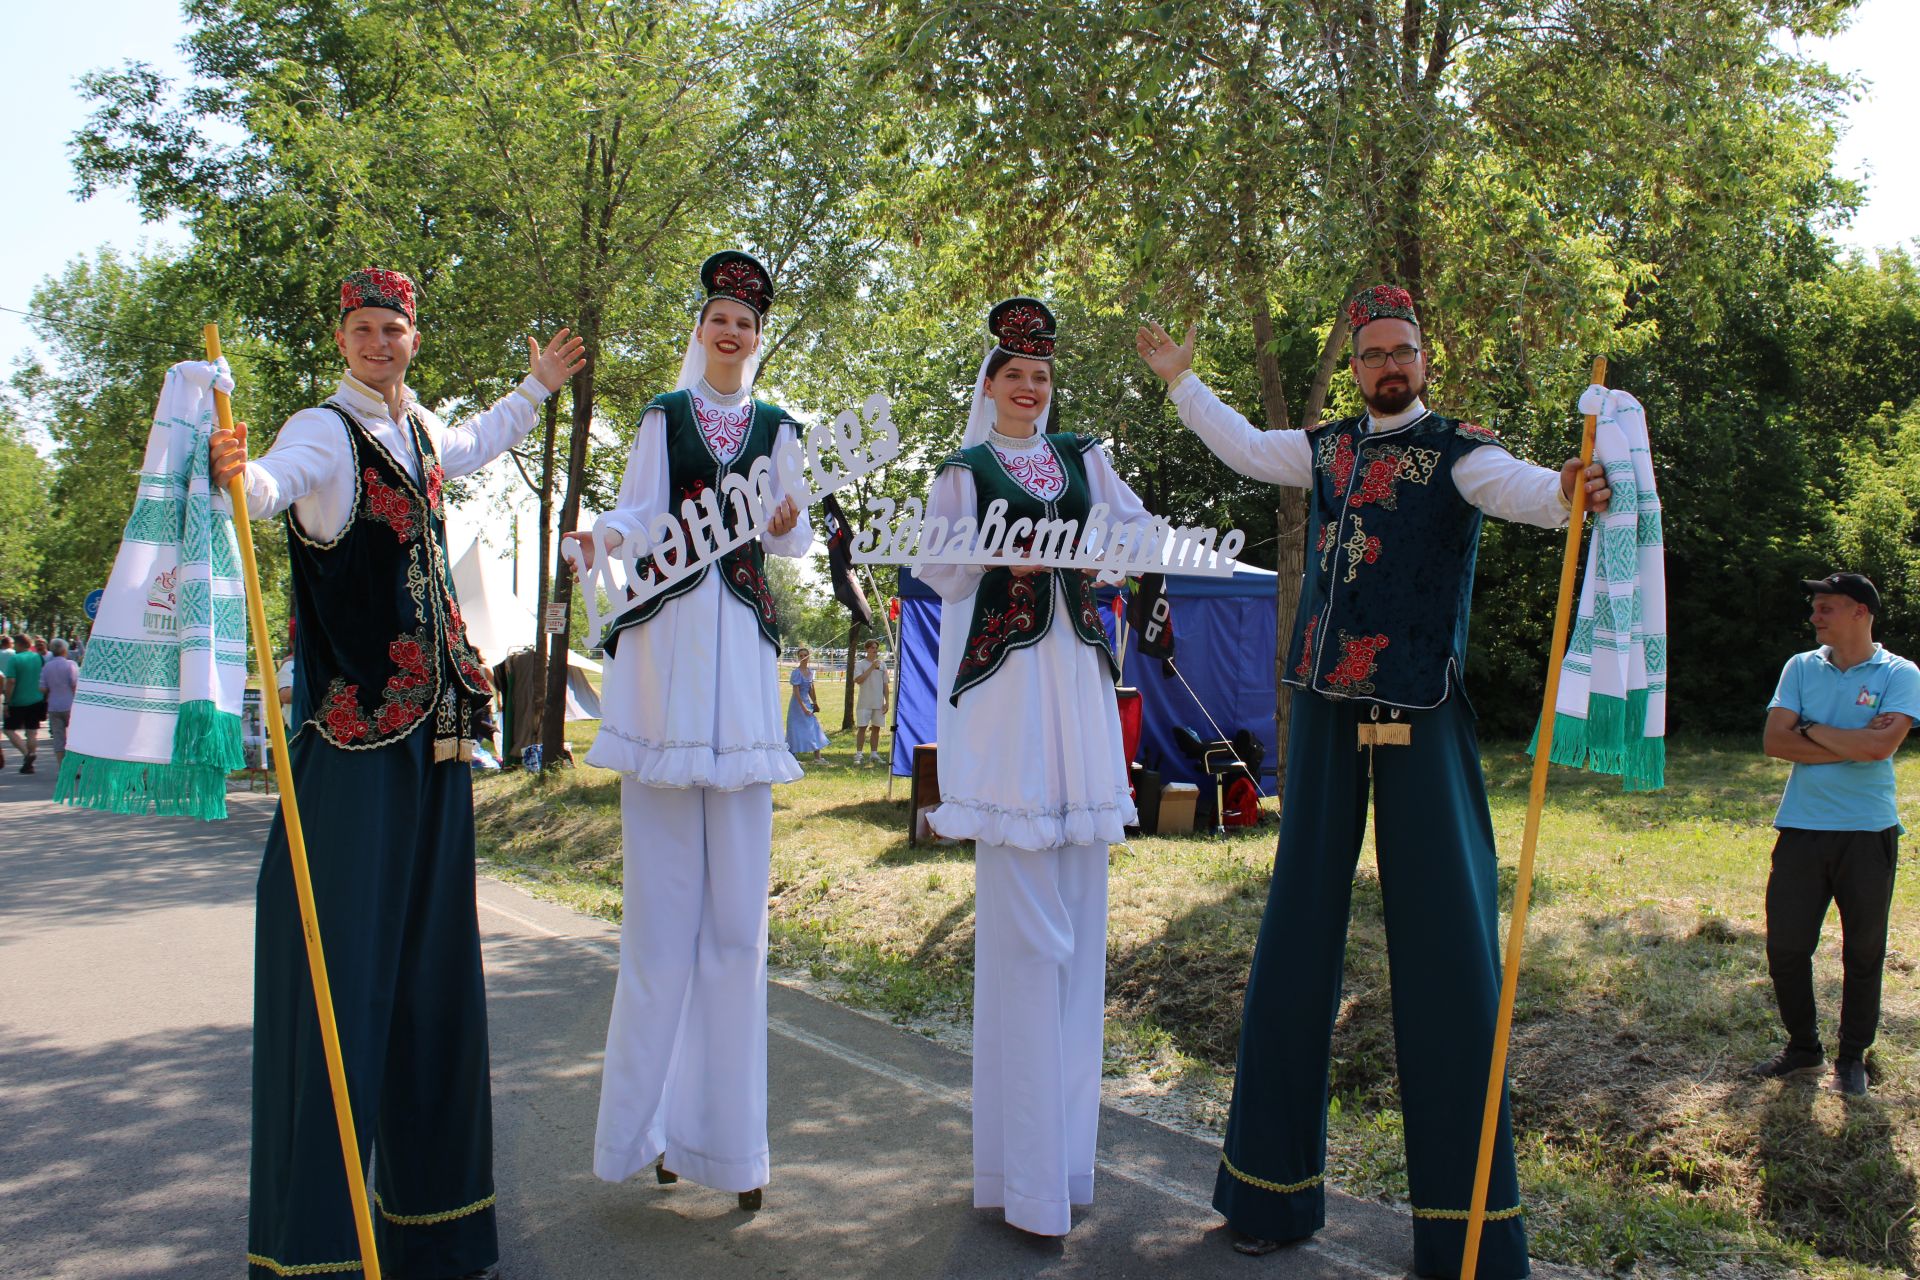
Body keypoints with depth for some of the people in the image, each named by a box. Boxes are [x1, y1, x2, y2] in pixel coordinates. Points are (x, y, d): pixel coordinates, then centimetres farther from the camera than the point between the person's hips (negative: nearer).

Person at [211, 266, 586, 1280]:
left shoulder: (418, 430, 16)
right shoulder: (326, 432, -7)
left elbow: (467, 452, 40)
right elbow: (272, 483, -30)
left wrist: (535, 388, 45)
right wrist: (238, 473, -51)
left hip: (434, 733, 8)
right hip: (353, 735, -7)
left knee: (429, 958, 12)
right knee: (340, 956, -7)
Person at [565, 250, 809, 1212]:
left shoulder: (778, 427, 16)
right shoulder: (665, 415, 13)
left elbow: (793, 542, 9)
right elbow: (639, 509, 2)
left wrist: (787, 523, -14)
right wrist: (602, 535, -19)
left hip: (742, 645, 1)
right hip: (664, 637, -1)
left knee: (737, 898, 0)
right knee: (662, 890, -2)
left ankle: (726, 1131, 9)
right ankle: (647, 1119, 9)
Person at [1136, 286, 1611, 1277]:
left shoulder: (1455, 450, -2)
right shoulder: (1328, 448, 14)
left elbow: (1512, 486, -22)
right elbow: (1242, 447, 26)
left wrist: (1566, 493, -42)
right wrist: (1180, 378, 32)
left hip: (1419, 715, -5)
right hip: (1327, 710, 5)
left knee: (1444, 937, -5)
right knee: (1296, 932, 9)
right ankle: (1275, 1187, 23)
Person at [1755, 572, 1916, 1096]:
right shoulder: (1800, 668, 7)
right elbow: (1774, 742, -4)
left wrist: (1811, 729, -7)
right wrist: (1849, 743, -11)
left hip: (1868, 833, -2)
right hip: (1801, 829, 3)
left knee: (1863, 952, 8)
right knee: (1784, 946, 4)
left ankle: (1852, 1057, 24)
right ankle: (1803, 1047, 23)